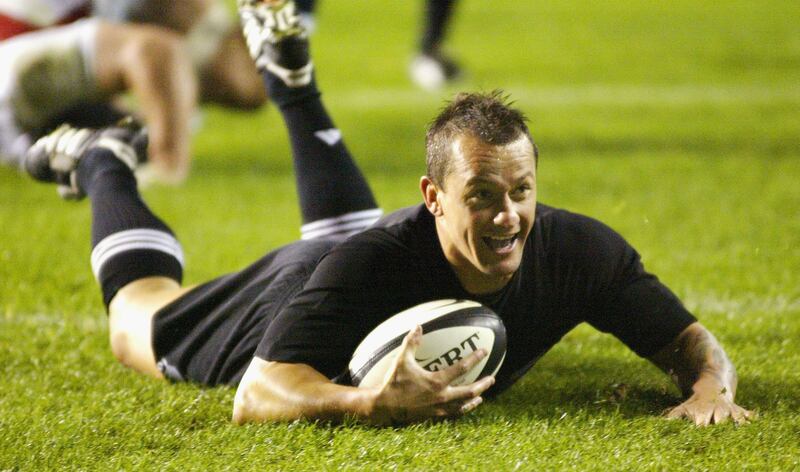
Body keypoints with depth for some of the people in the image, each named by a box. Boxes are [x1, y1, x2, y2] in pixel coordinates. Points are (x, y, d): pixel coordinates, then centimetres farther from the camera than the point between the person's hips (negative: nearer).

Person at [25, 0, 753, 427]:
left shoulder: (576, 251, -39)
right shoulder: (369, 269, -49)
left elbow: (687, 339, -26)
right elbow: (256, 398, -49)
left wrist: (711, 388, -49)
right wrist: (372, 404, -67)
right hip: (293, 293, -5)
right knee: (139, 327, 25)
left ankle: (292, 80, 56)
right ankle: (101, 164, 47)